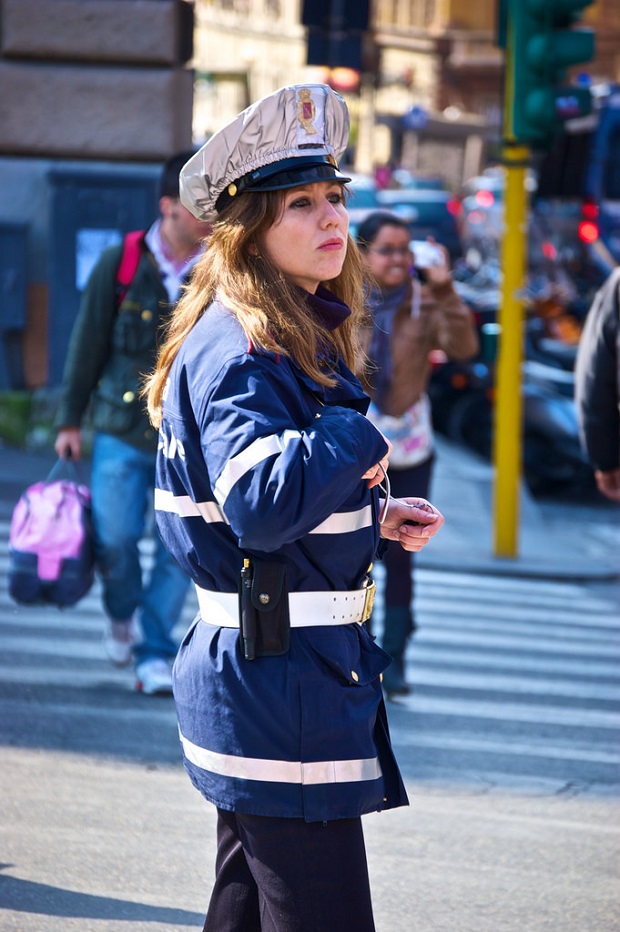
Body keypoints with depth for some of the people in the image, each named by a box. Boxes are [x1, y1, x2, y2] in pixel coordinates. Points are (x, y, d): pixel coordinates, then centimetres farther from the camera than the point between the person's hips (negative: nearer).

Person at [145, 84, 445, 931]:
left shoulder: (300, 337, 14)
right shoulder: (238, 350, -17)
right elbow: (260, 506, -32)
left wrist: (372, 517, 12)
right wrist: (356, 439, -19)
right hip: (282, 678, -10)